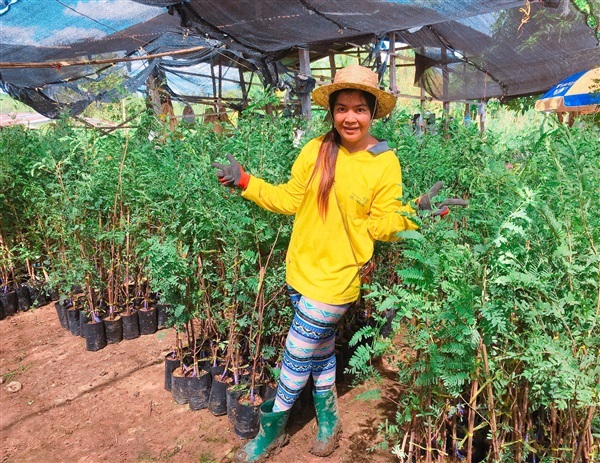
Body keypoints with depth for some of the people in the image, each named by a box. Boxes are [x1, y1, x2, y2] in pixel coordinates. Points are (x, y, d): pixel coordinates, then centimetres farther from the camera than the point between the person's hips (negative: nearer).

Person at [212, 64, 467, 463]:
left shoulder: (386, 164, -10)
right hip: (301, 269, 4)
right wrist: (245, 181, -2)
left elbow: (381, 225, -9)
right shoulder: (316, 150, -3)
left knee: (297, 356, 6)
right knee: (320, 348, 21)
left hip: (337, 278, -4)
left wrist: (415, 213, -26)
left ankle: (272, 429, 32)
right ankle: (329, 420, 44)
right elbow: (290, 200, 3)